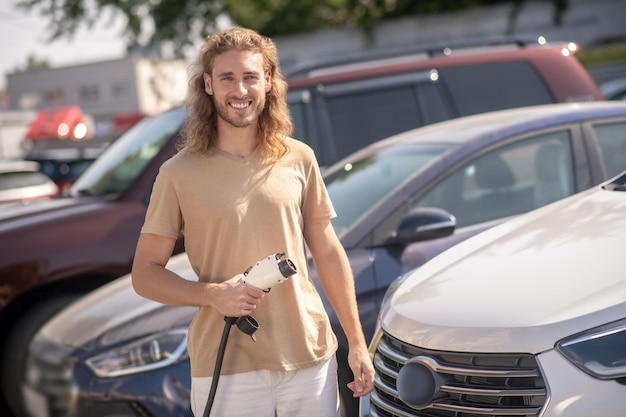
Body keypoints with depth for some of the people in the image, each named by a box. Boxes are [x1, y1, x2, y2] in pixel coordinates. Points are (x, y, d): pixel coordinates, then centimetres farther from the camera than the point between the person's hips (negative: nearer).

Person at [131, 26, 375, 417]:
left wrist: (357, 344, 8)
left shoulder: (298, 159, 4)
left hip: (311, 357, 2)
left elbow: (329, 255, 9)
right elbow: (145, 273, -1)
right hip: (225, 366, -2)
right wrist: (213, 294, -17)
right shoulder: (179, 174, -3)